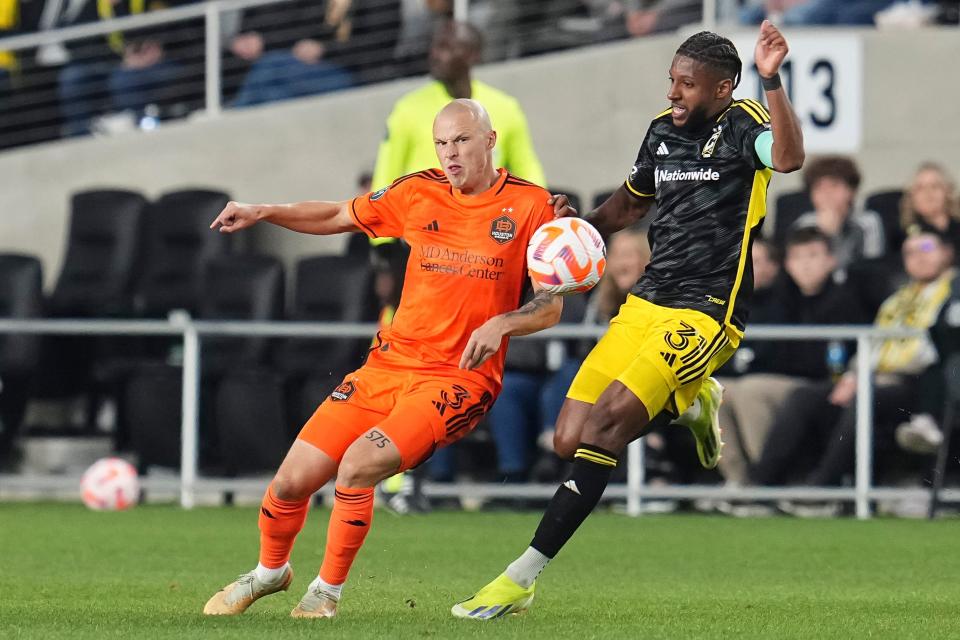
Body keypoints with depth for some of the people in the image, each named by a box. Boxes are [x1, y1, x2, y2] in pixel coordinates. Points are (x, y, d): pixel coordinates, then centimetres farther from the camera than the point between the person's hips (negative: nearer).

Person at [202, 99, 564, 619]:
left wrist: (501, 324, -22)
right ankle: (270, 571, 29)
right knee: (292, 481, -2)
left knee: (357, 467, -27)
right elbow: (338, 217, 20)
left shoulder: (529, 205, -4)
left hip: (460, 379, -4)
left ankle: (327, 592, -6)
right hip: (390, 363, 4)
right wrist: (263, 213, 8)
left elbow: (551, 304, -3)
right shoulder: (419, 193, 5)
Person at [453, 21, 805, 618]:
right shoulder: (664, 129, 12)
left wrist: (772, 81, -41)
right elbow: (631, 201, 29)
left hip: (704, 314, -8)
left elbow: (788, 157, -32)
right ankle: (692, 402, 27)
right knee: (571, 440, 0)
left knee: (605, 423, -20)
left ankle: (523, 577, -16)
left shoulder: (740, 125, -8)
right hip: (646, 301, 8)